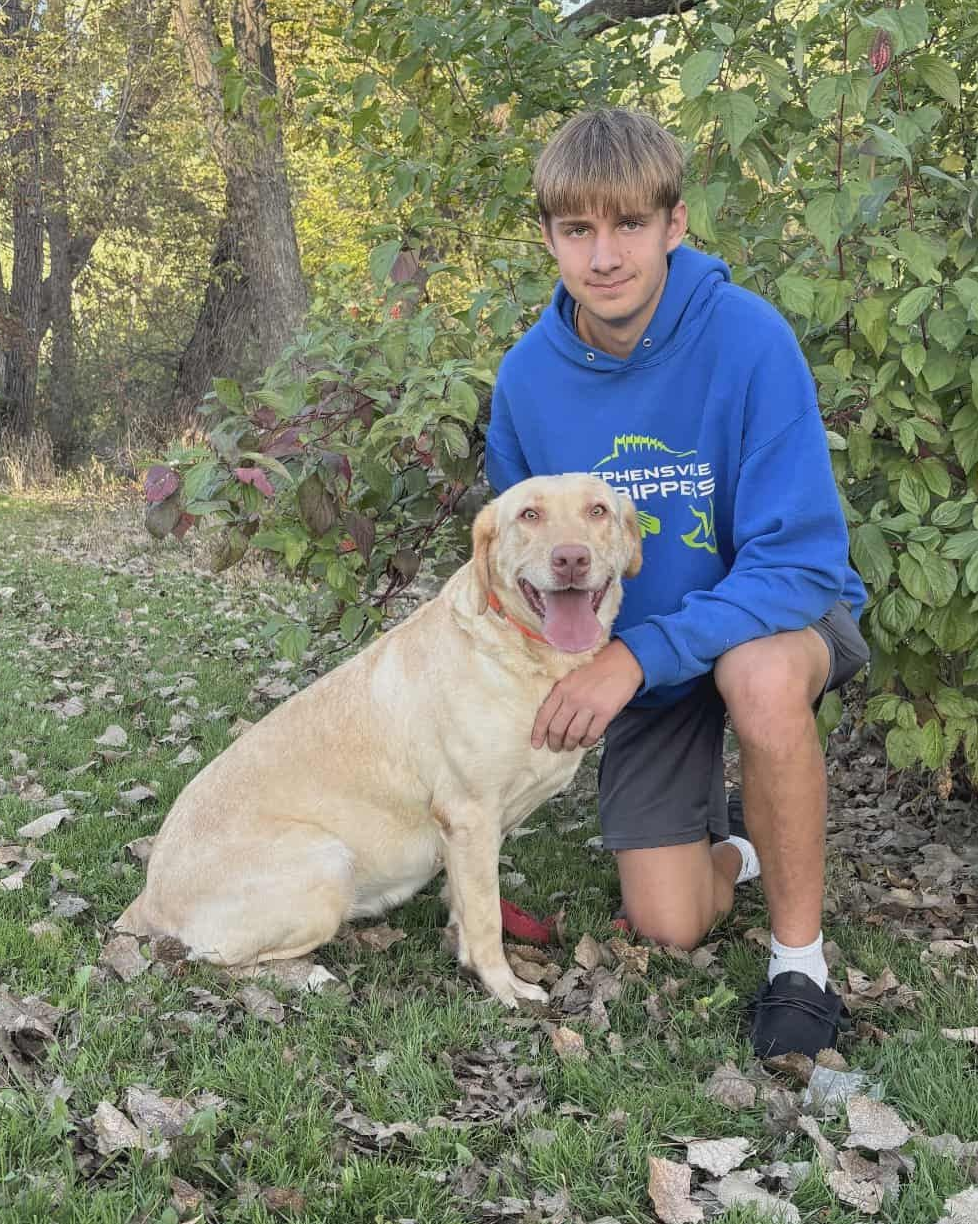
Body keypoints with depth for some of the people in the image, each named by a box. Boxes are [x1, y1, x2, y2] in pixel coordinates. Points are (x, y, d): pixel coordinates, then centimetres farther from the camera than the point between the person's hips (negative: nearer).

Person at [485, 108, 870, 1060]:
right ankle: (741, 855, 34)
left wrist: (633, 658, -36)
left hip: (771, 618, -3)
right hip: (632, 658, 4)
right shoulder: (529, 375, -12)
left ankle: (800, 956, -18)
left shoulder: (746, 337, -25)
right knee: (670, 925, -4)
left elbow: (800, 560, -29)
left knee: (759, 677, -41)